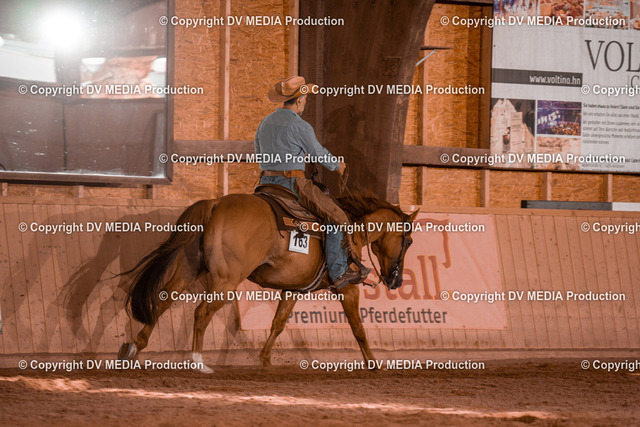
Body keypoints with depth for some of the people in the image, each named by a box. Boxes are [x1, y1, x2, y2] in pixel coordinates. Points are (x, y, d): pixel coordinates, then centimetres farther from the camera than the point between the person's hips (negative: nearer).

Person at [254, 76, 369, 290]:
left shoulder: (265, 123, 11)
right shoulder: (301, 127, -12)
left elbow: (259, 153, 23)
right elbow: (319, 154, -1)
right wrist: (337, 166, 18)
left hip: (266, 183, 7)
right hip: (293, 184, -7)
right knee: (336, 218, -1)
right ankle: (339, 272, -8)